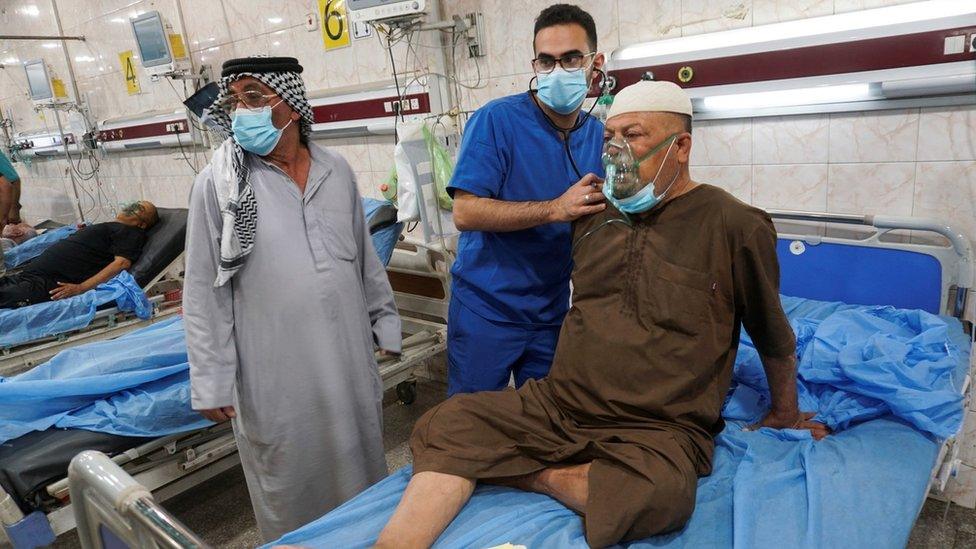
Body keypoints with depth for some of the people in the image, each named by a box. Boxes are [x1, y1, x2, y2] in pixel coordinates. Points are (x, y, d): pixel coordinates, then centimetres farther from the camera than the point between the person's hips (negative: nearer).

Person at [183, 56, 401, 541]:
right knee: (290, 488, 12)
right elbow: (204, 292, -6)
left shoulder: (336, 171, 3)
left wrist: (385, 325, 13)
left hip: (349, 361, 4)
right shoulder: (218, 183, -8)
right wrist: (212, 382, -7)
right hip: (276, 374, -3)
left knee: (359, 465, 19)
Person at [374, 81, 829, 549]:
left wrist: (784, 416, 16)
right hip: (555, 406, 4)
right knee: (448, 423, -13)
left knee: (655, 491, -35)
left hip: (656, 431, -3)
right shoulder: (596, 212, 8)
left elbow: (775, 340, 6)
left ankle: (531, 474, -15)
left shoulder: (734, 226, -5)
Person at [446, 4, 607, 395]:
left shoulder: (599, 136, 2)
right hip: (485, 309, -4)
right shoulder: (496, 120, -13)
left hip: (552, 313, 5)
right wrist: (556, 209, -28)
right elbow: (465, 213, -21)